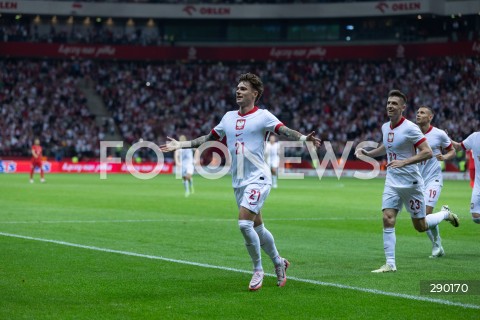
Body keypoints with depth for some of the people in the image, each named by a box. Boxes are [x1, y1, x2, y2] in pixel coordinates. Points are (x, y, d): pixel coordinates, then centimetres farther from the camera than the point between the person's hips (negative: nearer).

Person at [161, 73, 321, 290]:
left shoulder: (263, 116, -5)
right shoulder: (229, 117, 12)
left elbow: (285, 131, -17)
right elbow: (209, 138, 23)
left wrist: (304, 138, -35)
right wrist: (181, 144, 20)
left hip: (258, 178, -6)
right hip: (238, 181, 6)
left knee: (244, 224, -19)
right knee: (257, 228, 12)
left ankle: (258, 270, -3)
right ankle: (278, 262, 33)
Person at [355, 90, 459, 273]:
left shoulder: (410, 128, -16)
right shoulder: (385, 127, 6)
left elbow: (427, 152, -20)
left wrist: (404, 162, -29)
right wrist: (367, 153, 12)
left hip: (411, 183, -5)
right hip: (392, 182, 5)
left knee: (420, 227, 5)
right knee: (387, 220, -10)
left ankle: (446, 215, 35)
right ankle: (390, 264, -6)